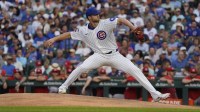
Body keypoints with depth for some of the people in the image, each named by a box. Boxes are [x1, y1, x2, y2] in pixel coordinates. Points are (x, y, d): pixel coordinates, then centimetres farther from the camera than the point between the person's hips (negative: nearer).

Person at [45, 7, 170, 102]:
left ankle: (155, 94, -12)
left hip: (114, 55, -1)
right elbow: (69, 34, 3)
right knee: (81, 68, -22)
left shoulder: (105, 23, -14)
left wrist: (133, 28, -40)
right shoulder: (84, 31, -4)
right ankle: (63, 87, -2)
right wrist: (54, 39, -5)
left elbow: (121, 20, -25)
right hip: (99, 56, 1)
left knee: (135, 70, -13)